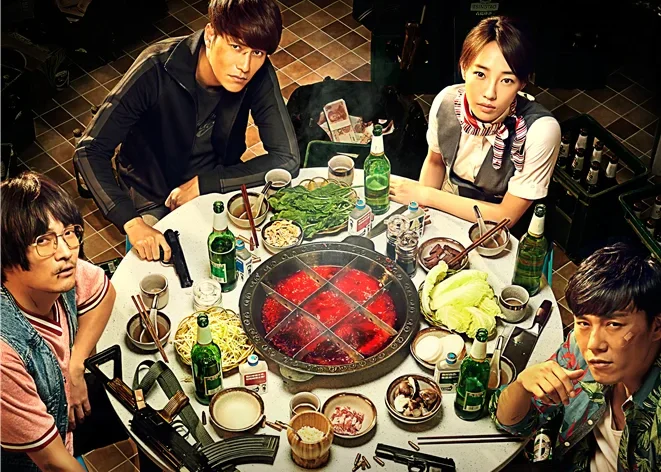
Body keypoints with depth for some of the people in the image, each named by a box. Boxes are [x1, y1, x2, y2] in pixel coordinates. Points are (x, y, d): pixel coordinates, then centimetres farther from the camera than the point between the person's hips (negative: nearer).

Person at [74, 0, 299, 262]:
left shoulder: (259, 75, -19)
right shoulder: (156, 69, -28)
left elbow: (287, 159, -18)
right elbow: (90, 150, -29)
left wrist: (204, 183, -24)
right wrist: (131, 222, -43)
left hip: (217, 187, 3)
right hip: (154, 200, -3)